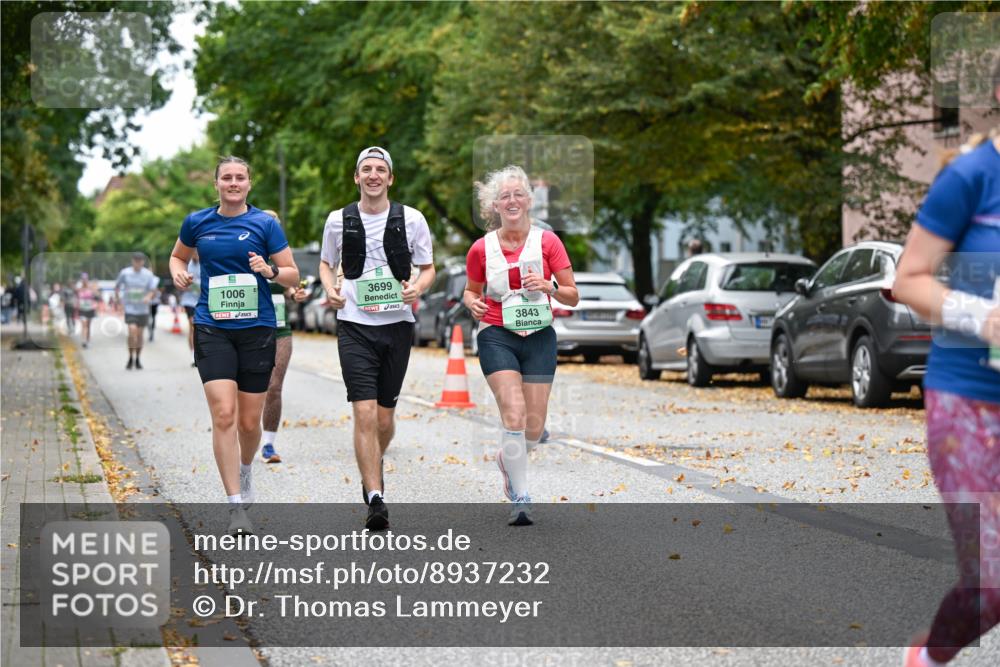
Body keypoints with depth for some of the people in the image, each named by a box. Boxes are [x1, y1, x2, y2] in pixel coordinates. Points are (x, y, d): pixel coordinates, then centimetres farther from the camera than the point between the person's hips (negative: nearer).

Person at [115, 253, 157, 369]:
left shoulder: (148, 274, -1)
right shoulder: (125, 273, -4)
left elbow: (152, 290, 0)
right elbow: (117, 287, 9)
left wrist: (148, 297, -21)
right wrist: (118, 299, 0)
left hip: (143, 309, 2)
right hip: (130, 308, -2)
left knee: (139, 334, 6)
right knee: (132, 330, -19)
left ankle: (137, 360, 22)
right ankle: (130, 359, -5)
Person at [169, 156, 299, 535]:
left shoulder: (264, 224, 1)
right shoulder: (197, 223, 6)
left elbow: (293, 276, 2)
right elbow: (177, 256, 25)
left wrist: (270, 270, -19)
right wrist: (179, 273, 3)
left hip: (257, 329, 0)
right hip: (212, 329, 0)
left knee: (250, 422, 5)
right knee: (224, 414, -14)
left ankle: (245, 468, 40)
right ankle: (237, 506, -11)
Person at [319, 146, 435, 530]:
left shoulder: (412, 220, 1)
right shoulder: (338, 221, 4)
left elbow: (428, 268, 9)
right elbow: (326, 263, 18)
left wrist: (418, 287, -12)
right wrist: (330, 290, -2)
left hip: (397, 325, 1)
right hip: (354, 326, -1)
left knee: (385, 417, 10)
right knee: (365, 414, -13)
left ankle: (374, 466, 40)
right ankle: (375, 500, -14)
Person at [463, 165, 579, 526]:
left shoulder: (547, 241, -2)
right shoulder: (481, 248, 0)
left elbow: (573, 296, 0)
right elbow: (471, 290, 16)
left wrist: (548, 286, -20)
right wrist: (473, 304, -7)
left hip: (539, 336, 1)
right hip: (496, 336, -1)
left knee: (534, 429, 1)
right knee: (514, 415, -20)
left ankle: (507, 459, 36)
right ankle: (520, 497, -10)